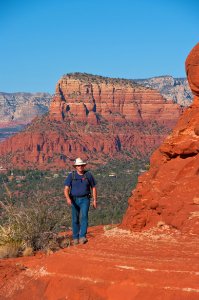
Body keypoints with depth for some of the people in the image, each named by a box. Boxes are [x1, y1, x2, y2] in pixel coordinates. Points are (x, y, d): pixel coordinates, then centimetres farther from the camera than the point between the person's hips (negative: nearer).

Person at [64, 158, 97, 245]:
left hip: (85, 200, -1)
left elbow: (93, 188, 8)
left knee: (84, 216, -20)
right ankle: (75, 238, 20)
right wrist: (68, 198, -31)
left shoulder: (88, 175, -2)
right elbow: (66, 189, -12)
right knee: (75, 220, 5)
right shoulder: (71, 175, -5)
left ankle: (82, 237, -26)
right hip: (74, 200, 1)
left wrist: (95, 200, 3)